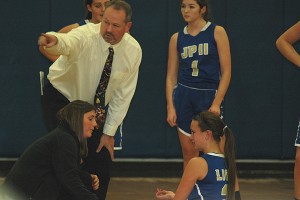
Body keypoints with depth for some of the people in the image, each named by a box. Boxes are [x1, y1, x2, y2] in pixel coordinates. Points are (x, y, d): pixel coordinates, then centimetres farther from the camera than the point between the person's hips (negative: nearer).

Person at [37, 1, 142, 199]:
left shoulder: (133, 50, -16)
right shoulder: (87, 35, -29)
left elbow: (123, 94, -8)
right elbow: (68, 42, -55)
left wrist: (109, 133, -10)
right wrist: (55, 40, -79)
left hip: (95, 107, 4)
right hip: (62, 99, -4)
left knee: (102, 159, -2)